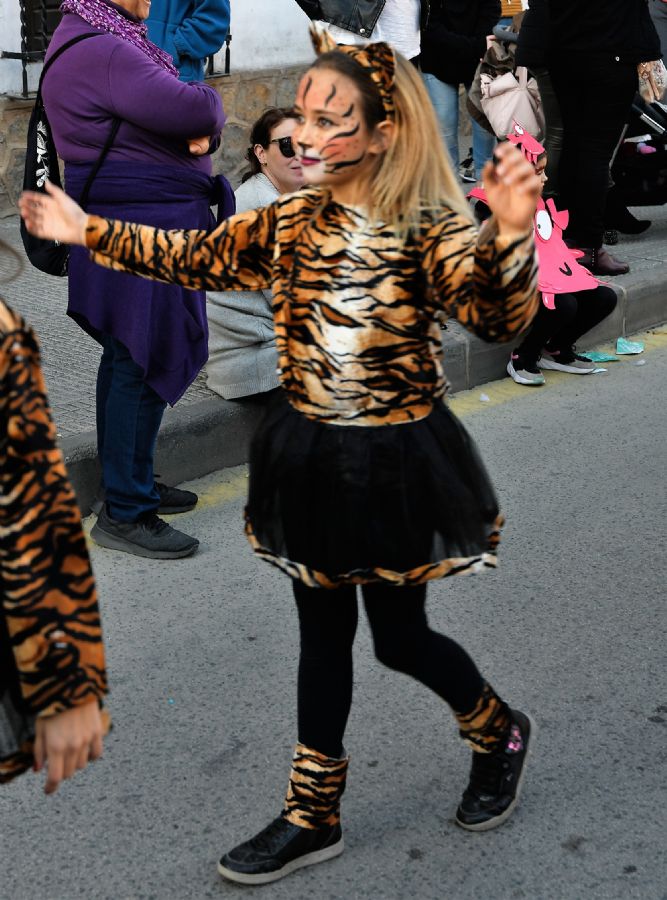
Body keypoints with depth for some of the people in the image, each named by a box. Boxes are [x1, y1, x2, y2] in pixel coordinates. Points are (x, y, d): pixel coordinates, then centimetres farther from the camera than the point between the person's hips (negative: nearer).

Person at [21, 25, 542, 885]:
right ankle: (312, 816, 28)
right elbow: (196, 257, 10)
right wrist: (88, 231, 9)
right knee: (322, 630, 15)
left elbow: (497, 316, -30)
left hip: (395, 462, -5)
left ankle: (500, 734, 39)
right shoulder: (290, 223, -1)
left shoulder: (432, 228, -16)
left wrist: (512, 232, -48)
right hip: (308, 457, 5)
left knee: (400, 636, 8)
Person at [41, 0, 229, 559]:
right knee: (146, 364, -7)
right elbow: (195, 109, -27)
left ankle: (132, 482, 31)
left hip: (140, 223, 11)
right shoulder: (101, 53, -20)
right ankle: (123, 513, -1)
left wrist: (201, 125, -9)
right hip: (142, 231, -11)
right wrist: (207, 104, -3)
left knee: (128, 358, 18)